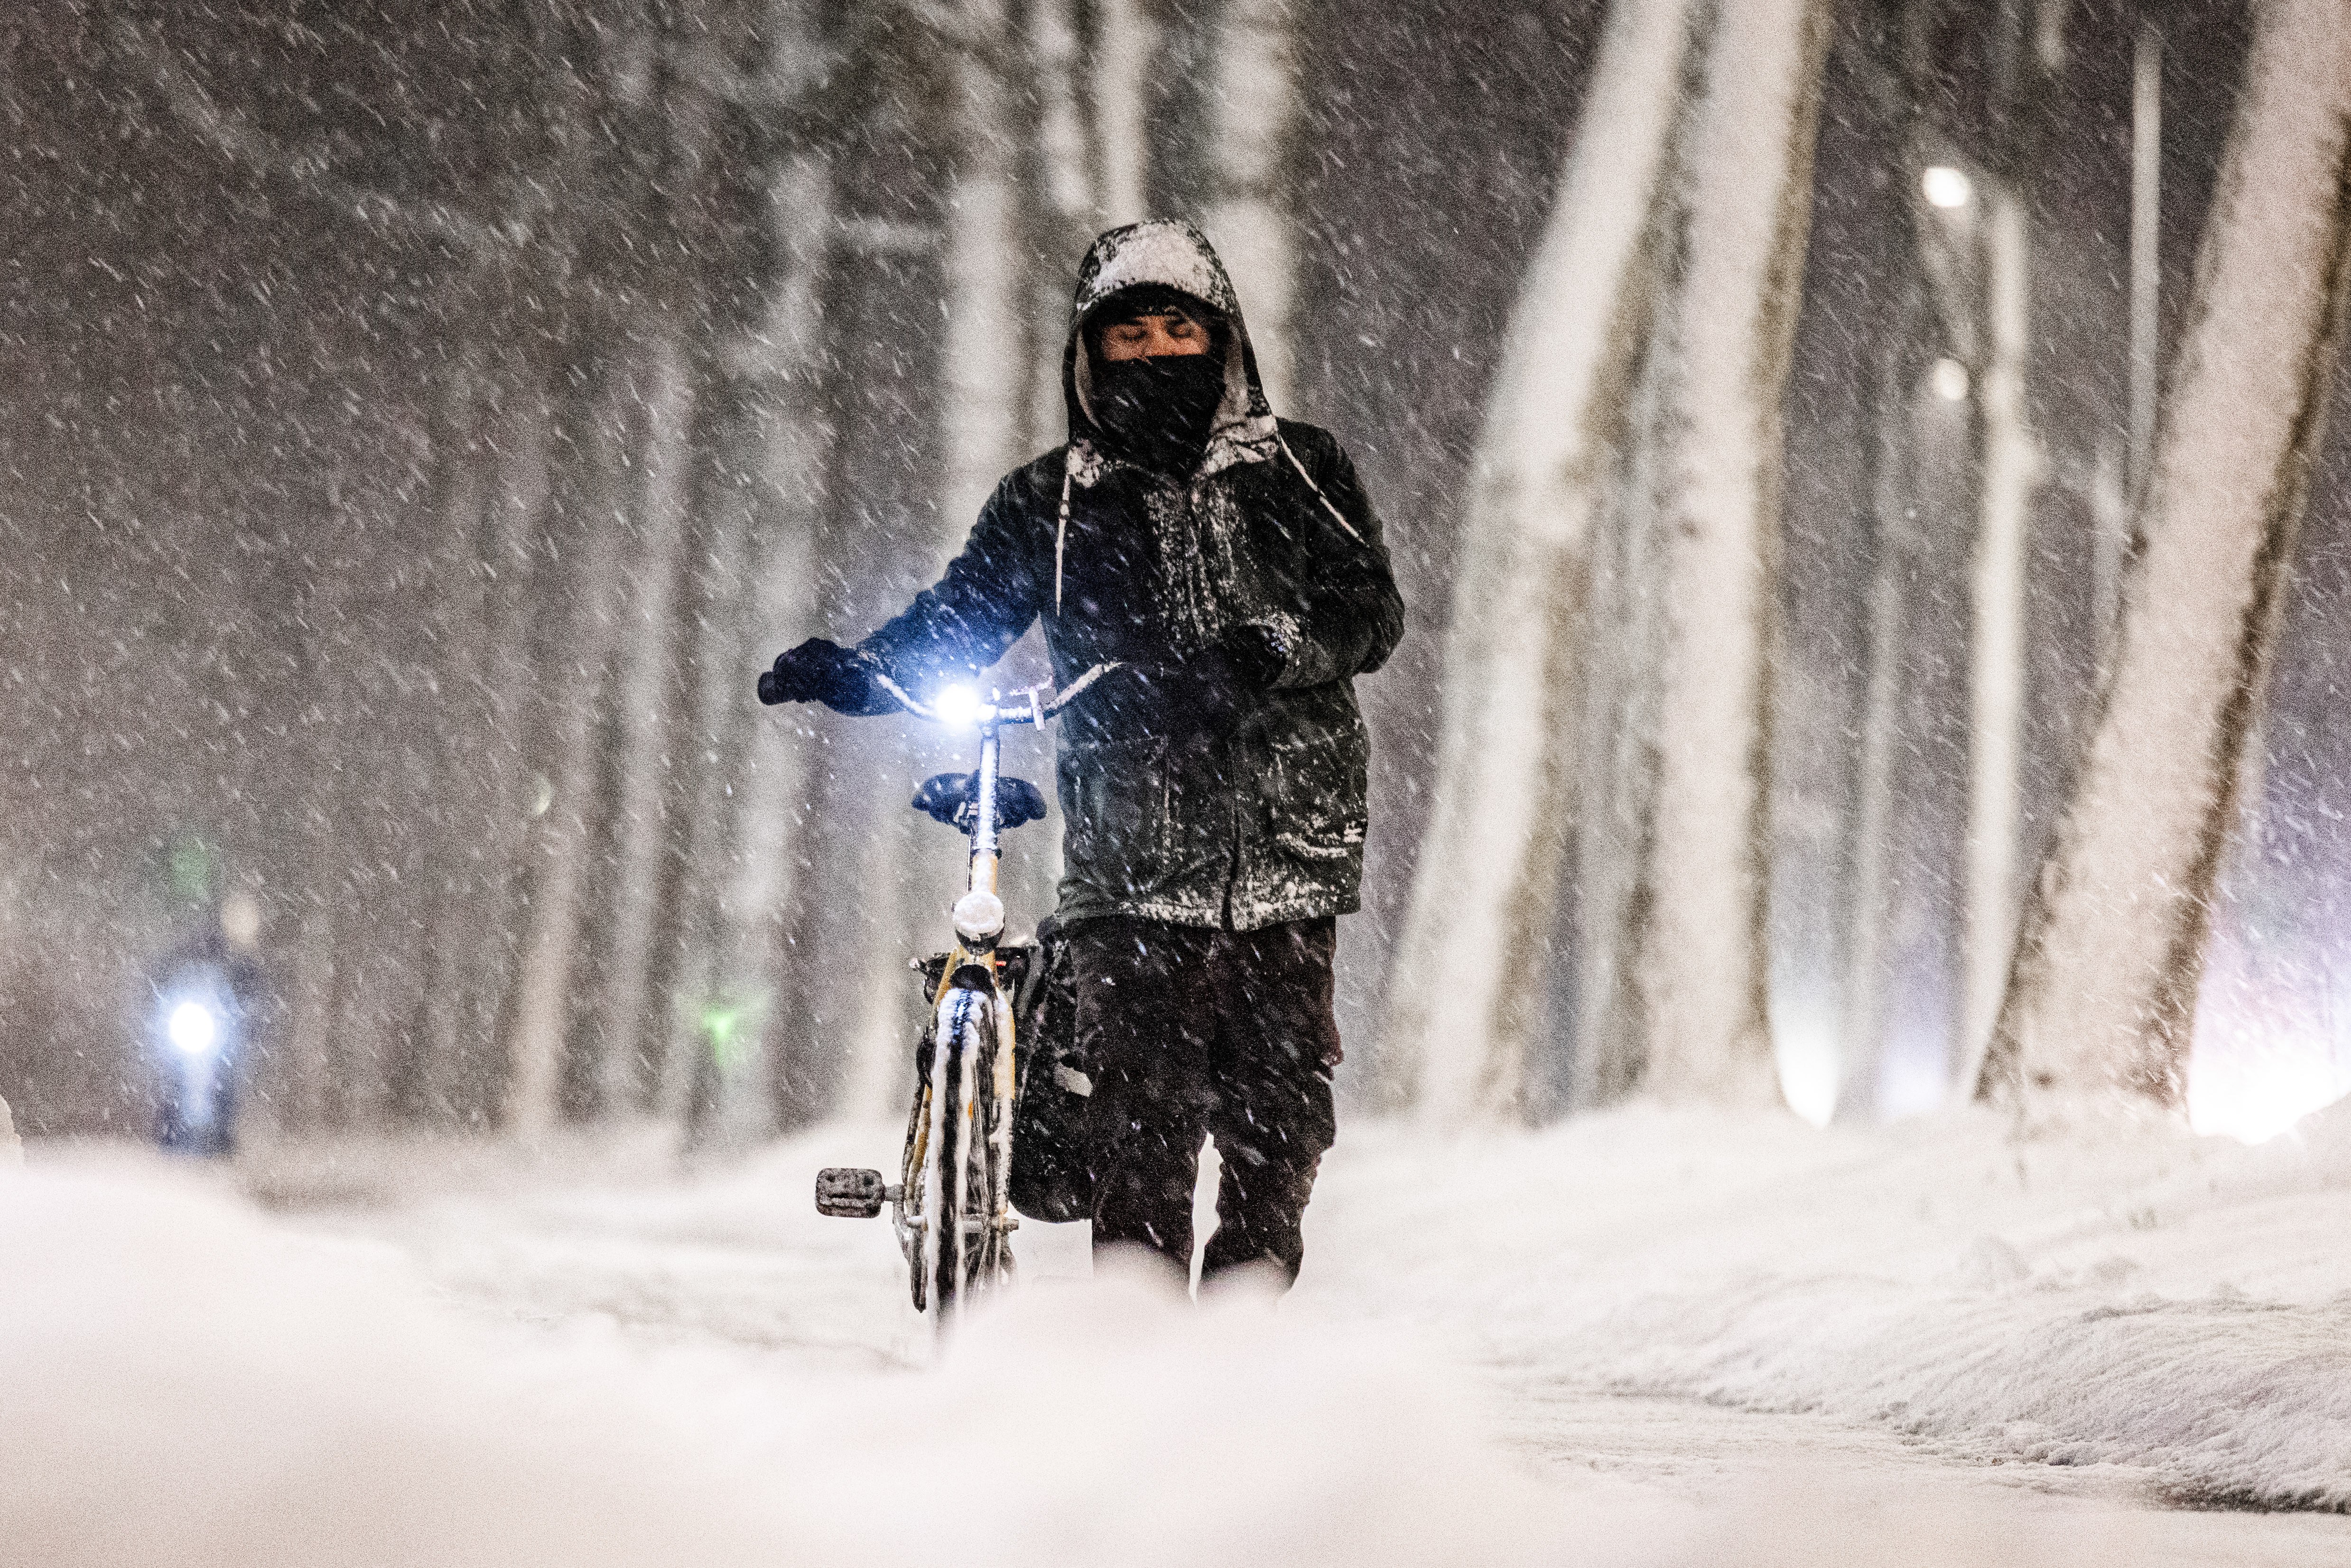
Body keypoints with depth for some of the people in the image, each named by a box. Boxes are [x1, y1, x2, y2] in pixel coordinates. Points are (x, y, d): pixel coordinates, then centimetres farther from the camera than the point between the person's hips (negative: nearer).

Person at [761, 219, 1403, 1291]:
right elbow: (954, 628, 11)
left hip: (1291, 848, 1)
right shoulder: (1049, 505, 12)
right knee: (1142, 1124, -9)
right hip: (1132, 867, 0)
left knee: (1280, 1117, 2)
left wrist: (1275, 650, -19)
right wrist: (850, 671, -9)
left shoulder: (1300, 471, 10)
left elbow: (1370, 613, 1)